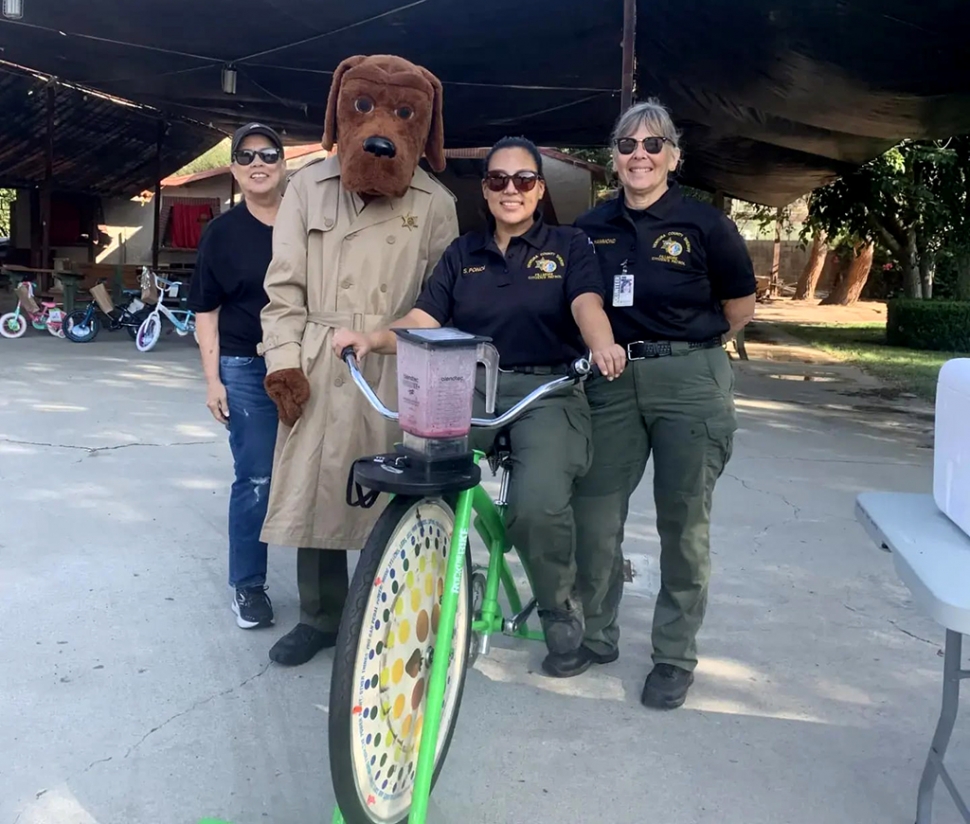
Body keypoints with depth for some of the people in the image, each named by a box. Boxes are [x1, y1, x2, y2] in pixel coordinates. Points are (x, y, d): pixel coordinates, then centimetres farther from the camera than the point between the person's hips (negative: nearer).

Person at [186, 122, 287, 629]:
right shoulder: (222, 232, 3)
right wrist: (213, 378, -3)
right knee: (256, 480, 1)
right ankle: (248, 585, 15)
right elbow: (206, 311, 4)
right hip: (248, 370, -1)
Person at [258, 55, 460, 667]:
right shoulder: (309, 187, 6)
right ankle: (320, 617, 23)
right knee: (315, 490, 6)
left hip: (397, 374, -1)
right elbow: (285, 284, 5)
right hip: (318, 370, 1)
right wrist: (283, 360, -3)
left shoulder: (435, 204, 4)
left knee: (389, 499, 2)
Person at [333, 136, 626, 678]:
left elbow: (587, 304, -12)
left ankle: (563, 617, 2)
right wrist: (374, 339, -16)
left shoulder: (569, 245, 7)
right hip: (470, 388, 3)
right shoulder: (462, 254, 15)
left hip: (548, 391, -3)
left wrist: (602, 345, -36)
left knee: (539, 506, -28)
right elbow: (422, 322, 5)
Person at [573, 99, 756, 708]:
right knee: (593, 517, 2)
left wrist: (685, 345, 11)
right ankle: (596, 631, 27)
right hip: (612, 382, 3)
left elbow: (742, 306, 7)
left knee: (684, 524, 4)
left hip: (690, 381, -3)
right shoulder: (591, 228, 6)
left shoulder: (704, 224, -4)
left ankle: (675, 657, 20)